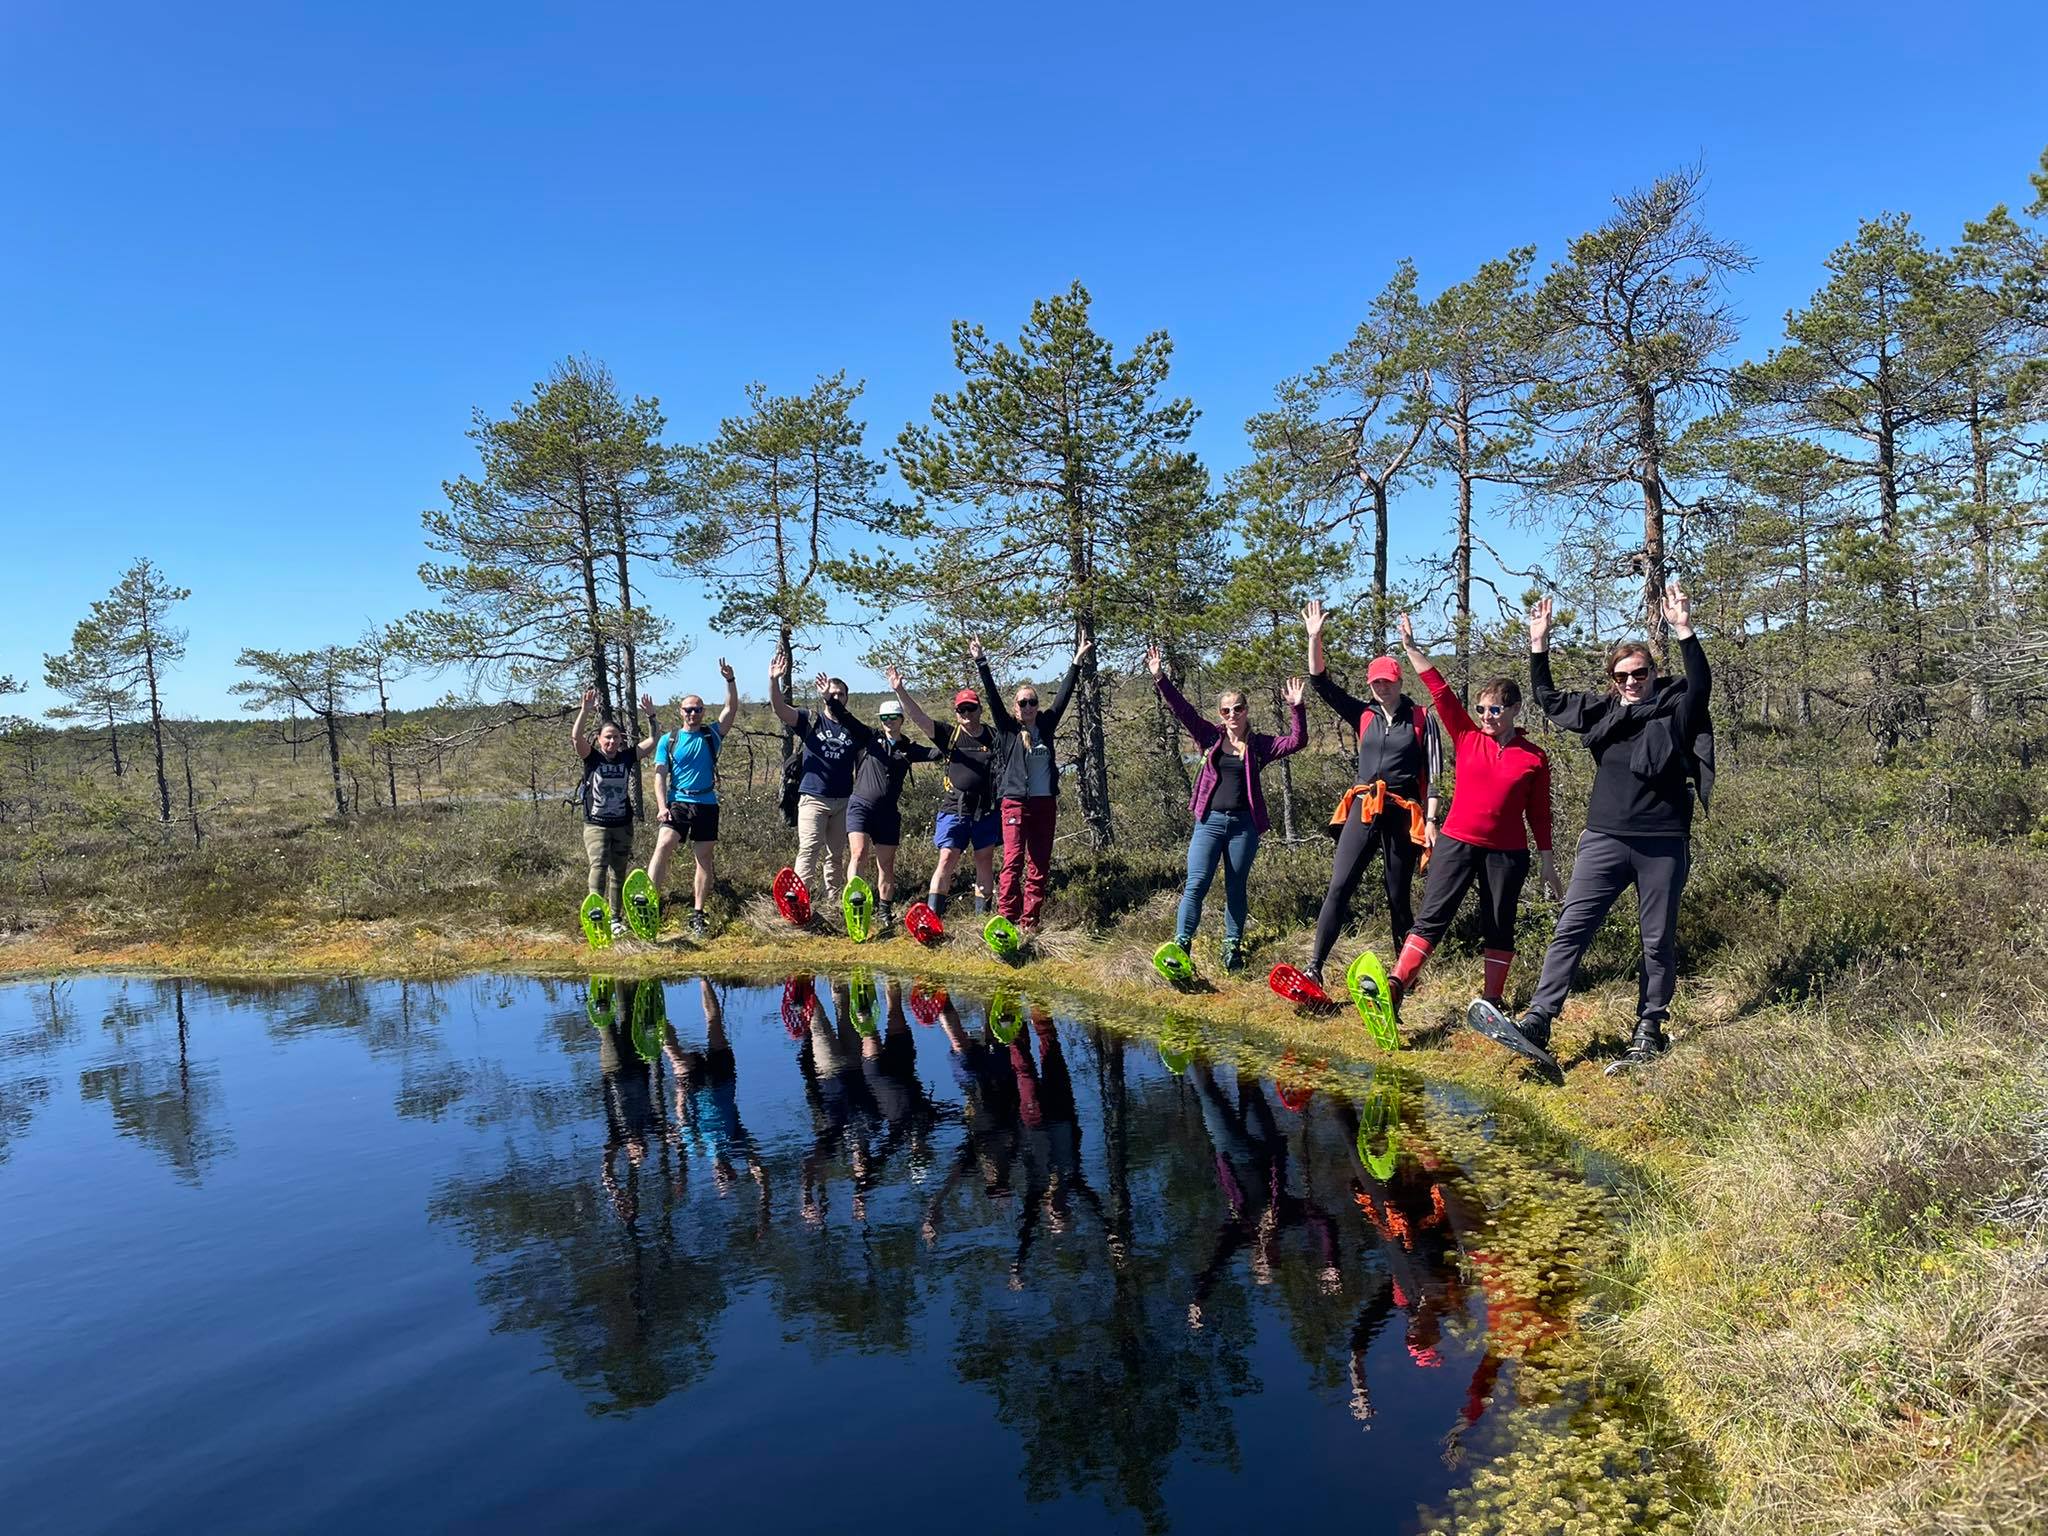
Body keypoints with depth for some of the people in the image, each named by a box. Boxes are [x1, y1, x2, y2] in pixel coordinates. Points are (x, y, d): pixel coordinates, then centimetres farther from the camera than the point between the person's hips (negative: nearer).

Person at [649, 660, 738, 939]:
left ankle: (697, 915, 10)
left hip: (706, 805, 1)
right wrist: (662, 806, -11)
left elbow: (731, 709, -4)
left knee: (705, 858, 3)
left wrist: (730, 680, -17)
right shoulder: (669, 739, 5)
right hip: (677, 803, -1)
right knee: (663, 845, -20)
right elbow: (660, 775, 1)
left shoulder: (711, 735, 7)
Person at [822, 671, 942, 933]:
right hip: (860, 805, -3)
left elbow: (934, 754, 1)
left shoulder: (908, 748, 11)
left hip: (888, 813, 3)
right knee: (859, 854, -20)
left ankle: (884, 912, 19)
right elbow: (845, 719, -6)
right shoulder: (869, 736, 5)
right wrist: (829, 699, -20)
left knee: (886, 866, 8)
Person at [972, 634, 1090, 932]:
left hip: (1045, 803, 4)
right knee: (1013, 862, -11)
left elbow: (1063, 696, 12)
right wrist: (981, 662, -11)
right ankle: (1006, 919, -12)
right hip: (1015, 802, -4)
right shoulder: (1008, 728, 3)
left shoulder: (1045, 726, 12)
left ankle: (1030, 921, 9)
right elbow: (993, 697, -4)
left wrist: (1077, 662, 11)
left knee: (1040, 865, 5)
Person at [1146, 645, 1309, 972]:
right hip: (1209, 821, -1)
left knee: (1236, 889, 8)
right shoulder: (1211, 738, 6)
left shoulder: (1259, 744, 6)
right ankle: (1181, 946, -4)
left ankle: (1232, 948, 18)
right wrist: (1160, 679, -9)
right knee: (1196, 884, -7)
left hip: (1244, 824, 1)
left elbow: (1297, 741, -2)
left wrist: (1296, 709, -15)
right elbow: (1182, 710, 0)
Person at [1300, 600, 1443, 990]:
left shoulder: (1422, 719, 3)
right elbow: (1321, 683, 7)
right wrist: (1315, 638, -3)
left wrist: (1430, 820, -7)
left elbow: (1434, 774, 0)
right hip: (1363, 809, 2)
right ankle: (1314, 968, -14)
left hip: (1404, 813, -2)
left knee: (1399, 896, 5)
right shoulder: (1363, 715, 11)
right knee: (1339, 887, -10)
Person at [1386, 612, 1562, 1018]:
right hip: (1456, 843, 0)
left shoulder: (1535, 758, 1)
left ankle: (1491, 1003, 16)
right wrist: (1411, 648, -8)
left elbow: (1539, 815, 5)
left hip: (1507, 853, 0)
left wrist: (1549, 867, 6)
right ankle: (1395, 987, -15)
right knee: (1431, 918, -6)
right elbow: (1440, 691, -3)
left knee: (1499, 928, 8)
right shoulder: (1467, 738, 3)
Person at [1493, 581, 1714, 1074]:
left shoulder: (1675, 707, 1)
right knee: (1570, 929, -7)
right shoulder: (1600, 710, 10)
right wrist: (1539, 644, 11)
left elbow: (1701, 685, -19)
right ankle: (1538, 1020, -10)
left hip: (1663, 844, -2)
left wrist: (1683, 631, -29)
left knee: (1659, 942, 7)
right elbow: (1547, 698, 20)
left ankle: (1649, 1030, 18)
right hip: (1604, 840, 2)